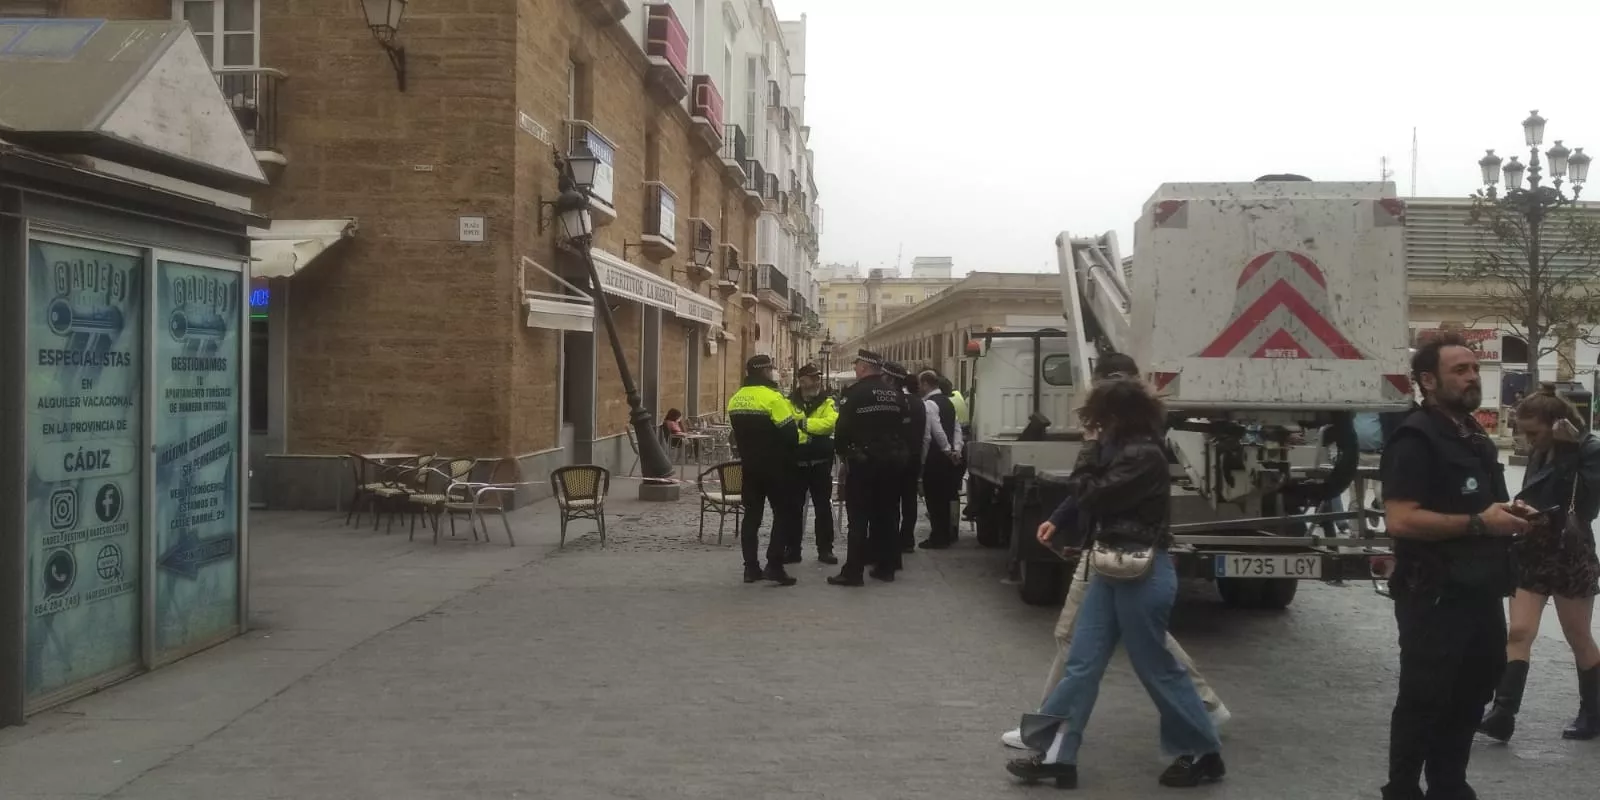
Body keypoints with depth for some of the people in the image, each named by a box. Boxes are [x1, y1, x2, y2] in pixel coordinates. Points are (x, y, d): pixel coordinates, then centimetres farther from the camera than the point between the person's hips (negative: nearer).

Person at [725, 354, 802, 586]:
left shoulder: (735, 399, 7)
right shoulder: (772, 397, -16)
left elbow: (738, 433, 12)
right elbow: (789, 433, -17)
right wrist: (802, 436, 2)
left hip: (750, 465, 7)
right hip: (775, 466, -7)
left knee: (752, 514, 10)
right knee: (784, 512, 1)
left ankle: (751, 567, 10)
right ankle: (774, 565, -7)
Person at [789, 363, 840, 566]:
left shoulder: (827, 402, 4)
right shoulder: (789, 403, 5)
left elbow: (830, 422, -17)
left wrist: (803, 423, -18)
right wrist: (803, 437, -19)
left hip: (821, 462, 0)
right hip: (796, 462, 0)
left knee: (823, 506, 5)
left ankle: (825, 549, 14)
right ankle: (792, 550, 14)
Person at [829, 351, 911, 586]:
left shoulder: (855, 392, -11)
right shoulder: (896, 392, 8)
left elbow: (843, 427, -11)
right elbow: (903, 424, 12)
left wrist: (842, 453, 1)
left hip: (863, 460, -6)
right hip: (893, 459, 6)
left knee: (858, 517, -4)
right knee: (885, 514, 13)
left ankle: (853, 571, -5)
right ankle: (886, 567, 16)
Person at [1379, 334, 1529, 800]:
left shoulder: (1474, 436, 16)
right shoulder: (1416, 438, -14)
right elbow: (1399, 520, -25)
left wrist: (1509, 517, 8)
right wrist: (1478, 523, -24)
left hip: (1479, 593, 9)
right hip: (1435, 597, -9)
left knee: (1470, 697, 16)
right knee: (1424, 701, -1)